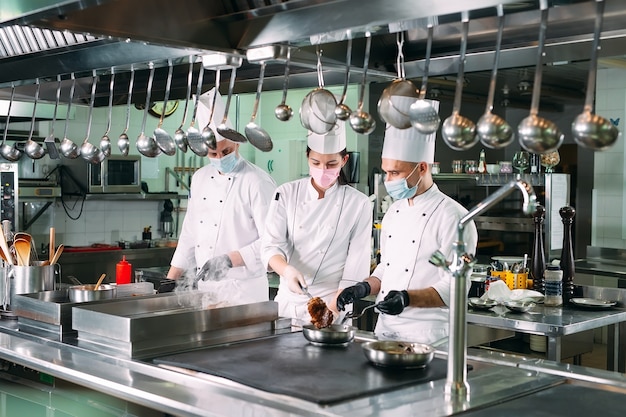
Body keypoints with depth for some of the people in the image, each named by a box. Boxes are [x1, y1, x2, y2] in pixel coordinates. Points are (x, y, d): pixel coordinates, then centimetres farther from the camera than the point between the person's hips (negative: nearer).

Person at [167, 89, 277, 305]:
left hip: (243, 289, -6)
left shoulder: (257, 181, -11)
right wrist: (170, 280, 12)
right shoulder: (200, 178, 11)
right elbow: (189, 234, 16)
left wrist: (229, 260, -26)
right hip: (205, 286, 6)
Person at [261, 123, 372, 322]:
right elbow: (271, 246, -6)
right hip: (287, 302, 2)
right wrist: (287, 270, -26)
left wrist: (332, 310, -17)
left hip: (334, 305, -2)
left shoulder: (359, 204, -5)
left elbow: (355, 271, -7)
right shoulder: (287, 193, 0)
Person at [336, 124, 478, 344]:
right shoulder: (394, 211, 10)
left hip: (426, 334, -7)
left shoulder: (453, 216, -14)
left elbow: (454, 287, -18)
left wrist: (408, 298, -31)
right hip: (385, 328, 7)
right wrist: (365, 288, 0)